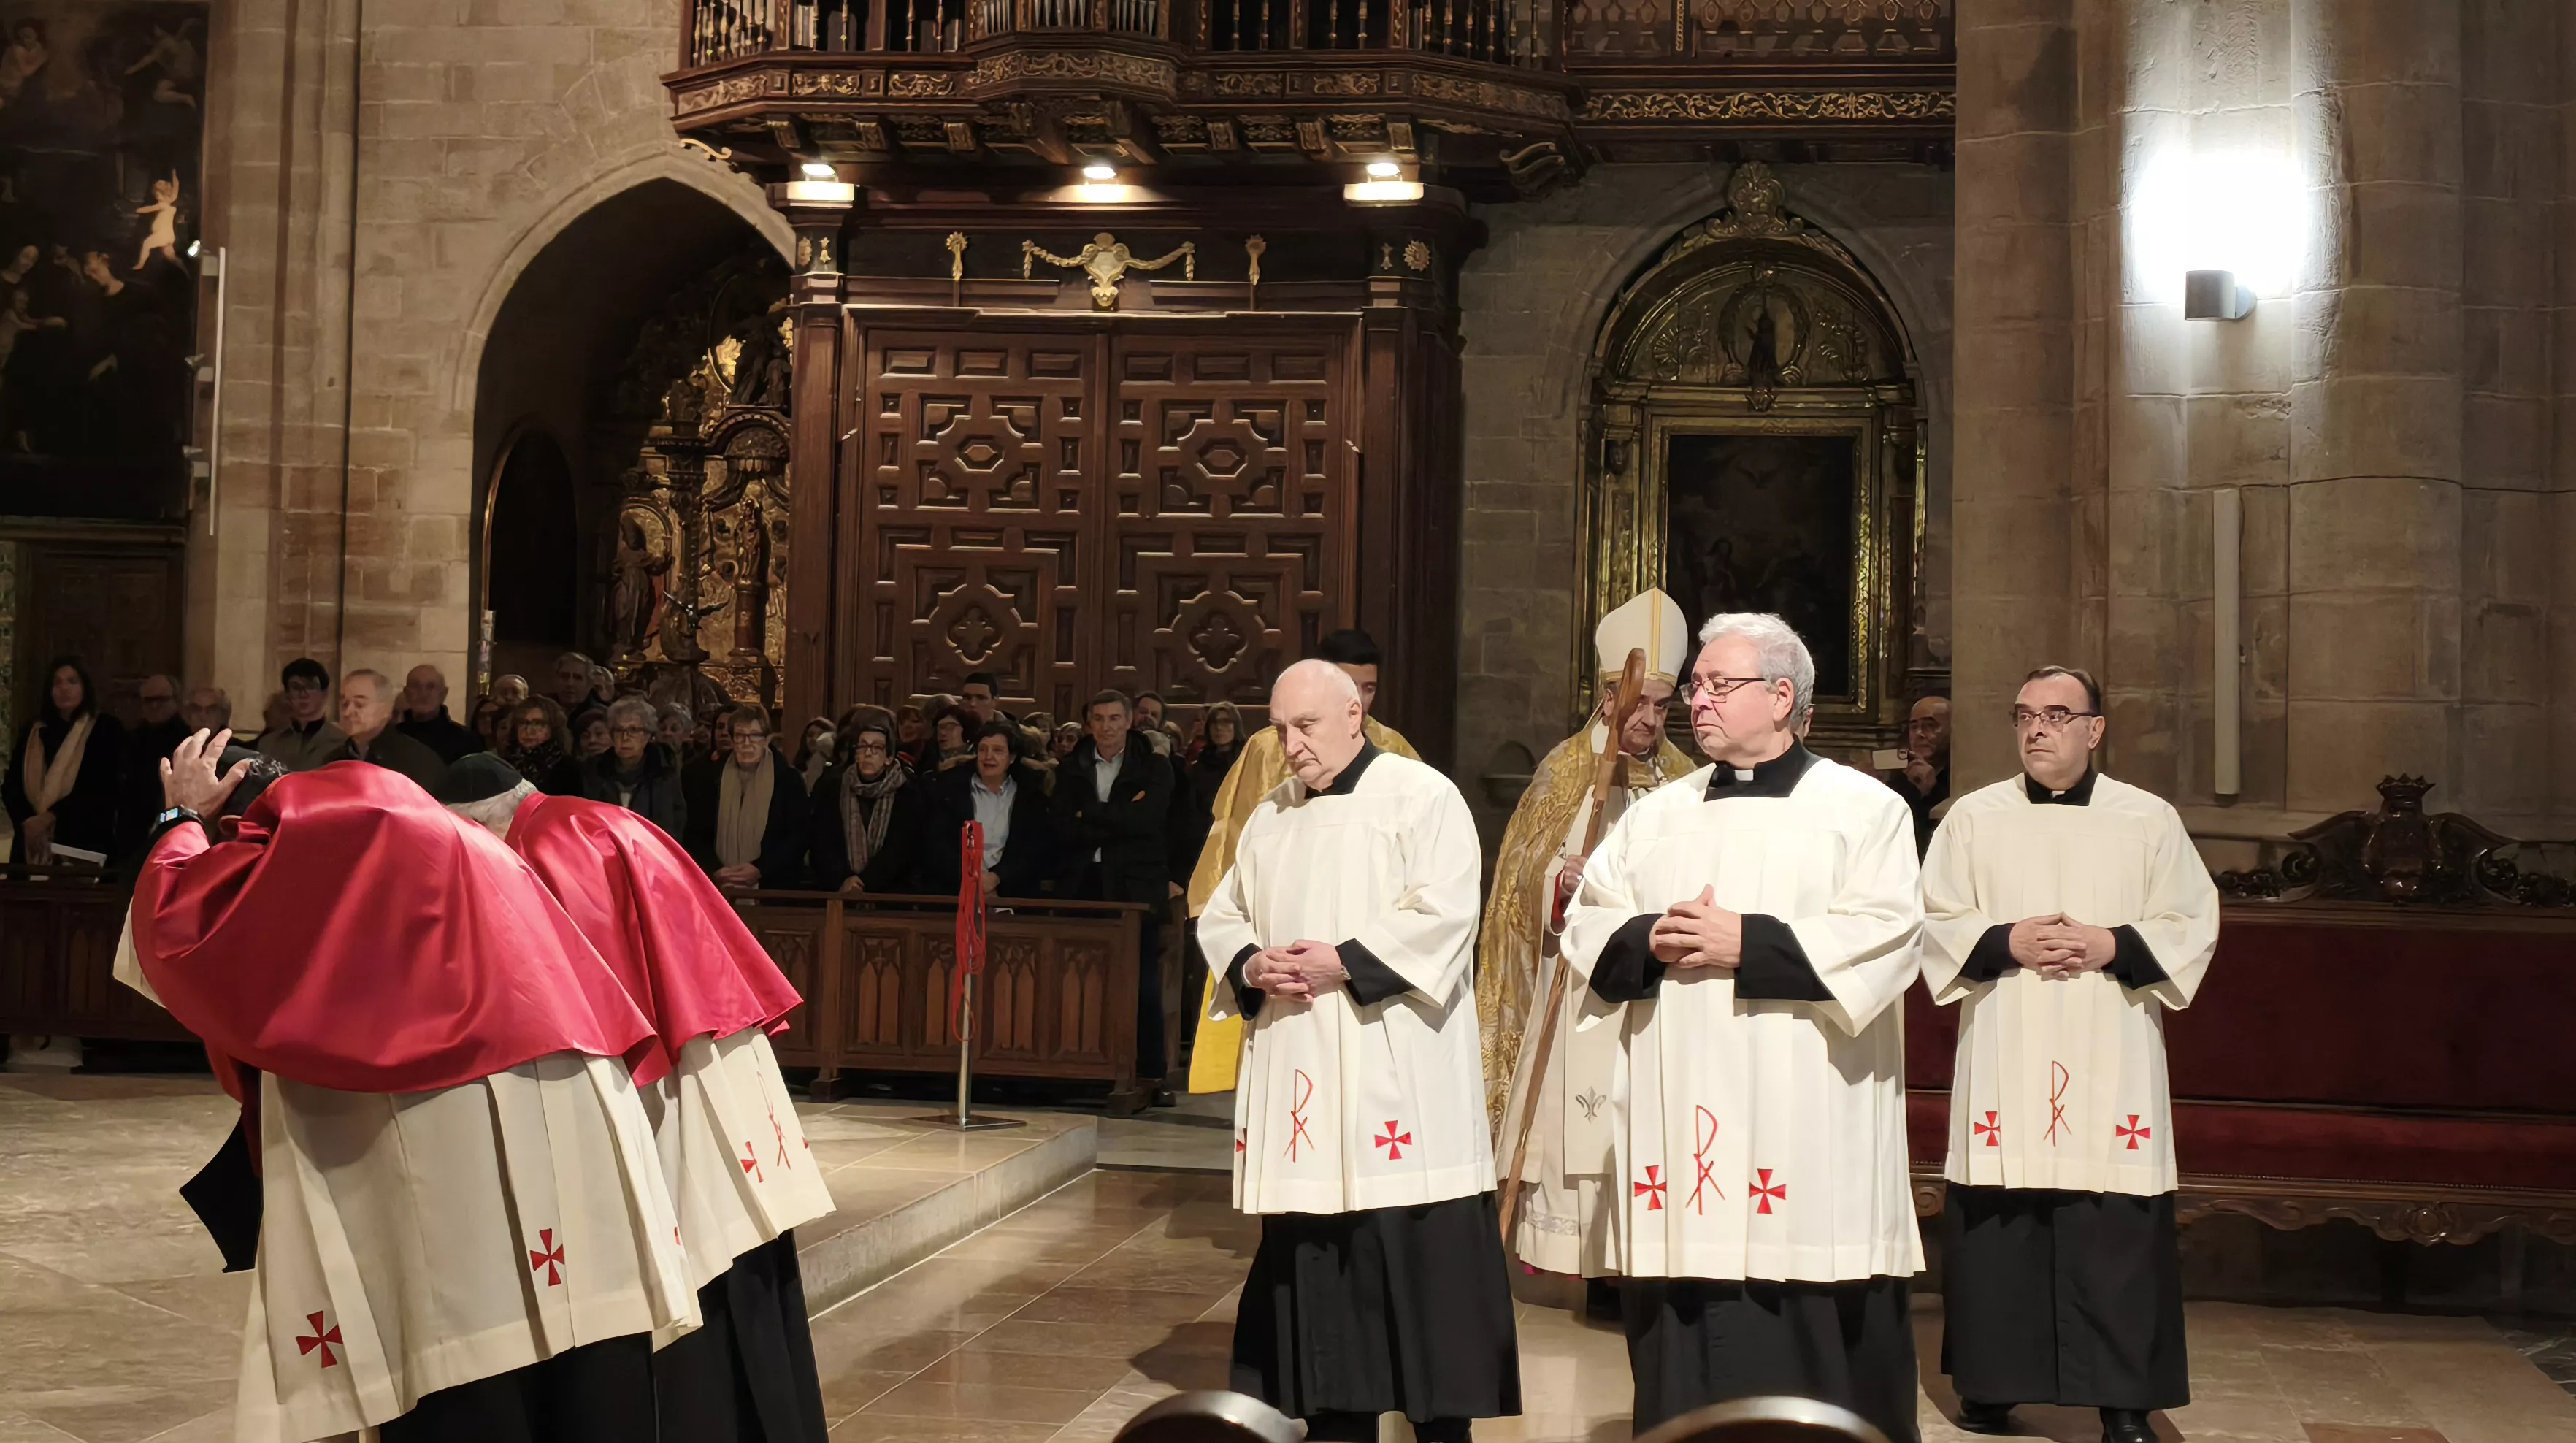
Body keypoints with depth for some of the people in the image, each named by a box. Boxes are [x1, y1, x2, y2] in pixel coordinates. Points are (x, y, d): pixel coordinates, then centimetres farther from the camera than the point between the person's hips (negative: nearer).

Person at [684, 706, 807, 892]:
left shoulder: (788, 779, 2)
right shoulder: (709, 776, 8)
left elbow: (798, 837, -1)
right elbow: (694, 834, 9)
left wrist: (760, 870, -13)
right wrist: (715, 870, -8)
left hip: (772, 888, -1)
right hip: (717, 888, 2)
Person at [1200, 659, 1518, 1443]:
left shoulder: (1422, 796, -4)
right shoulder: (1269, 817, 15)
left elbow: (1443, 913, -14)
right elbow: (1221, 914, 17)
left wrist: (1342, 964, -18)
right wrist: (1251, 965, -5)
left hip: (1396, 1076, -6)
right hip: (1299, 1074, 6)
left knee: (1417, 1254, -4)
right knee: (1310, 1250, 7)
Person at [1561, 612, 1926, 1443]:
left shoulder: (1861, 808, 1)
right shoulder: (1656, 816, 15)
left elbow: (1885, 938, -11)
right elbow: (1586, 923, 12)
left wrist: (1748, 944, -15)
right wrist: (1649, 941, -9)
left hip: (1804, 1127, -4)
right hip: (1679, 1122, 4)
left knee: (1817, 1343, -1)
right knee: (1686, 1353, 5)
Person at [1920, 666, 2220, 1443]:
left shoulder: (2150, 820, 5)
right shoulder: (1973, 817, 6)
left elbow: (2192, 924, 3)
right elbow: (1933, 921, 4)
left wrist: (2111, 945, -12)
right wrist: (2005, 943, -12)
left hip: (2111, 1065, 0)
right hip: (2004, 1062, 1)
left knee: (2118, 1237, -1)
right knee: (1997, 1228, 3)